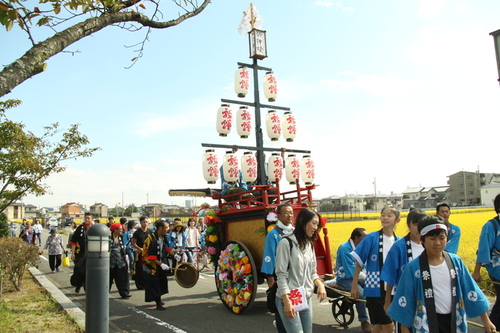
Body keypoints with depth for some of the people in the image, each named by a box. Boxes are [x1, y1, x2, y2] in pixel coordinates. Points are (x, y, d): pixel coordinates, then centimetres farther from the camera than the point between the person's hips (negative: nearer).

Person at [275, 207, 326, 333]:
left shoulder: (309, 245, 11)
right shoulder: (286, 243, -12)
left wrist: (320, 284, -5)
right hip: (289, 299, -7)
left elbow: (312, 272, 15)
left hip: (306, 299, 7)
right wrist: (287, 302, -18)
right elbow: (281, 274, -13)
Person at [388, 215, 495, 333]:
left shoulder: (456, 261, -2)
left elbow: (471, 291, 6)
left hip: (454, 321, 3)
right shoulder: (413, 267, -12)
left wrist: (486, 320, 11)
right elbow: (405, 300, -7)